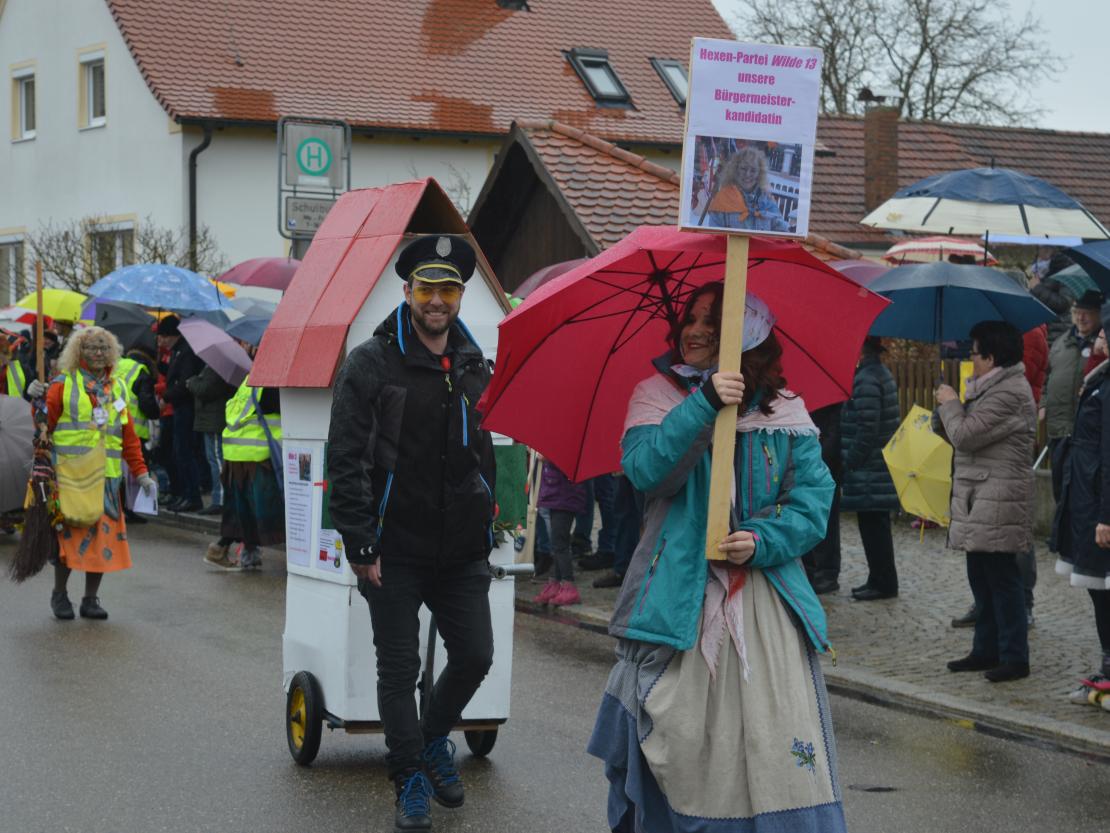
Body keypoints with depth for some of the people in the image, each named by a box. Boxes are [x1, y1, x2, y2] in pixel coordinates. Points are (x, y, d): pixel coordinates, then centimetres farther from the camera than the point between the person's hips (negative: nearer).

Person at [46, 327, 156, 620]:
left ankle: (91, 599, 12)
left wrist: (140, 473, 12)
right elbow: (44, 424, 0)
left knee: (104, 535, 2)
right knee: (69, 533, -3)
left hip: (107, 475, 4)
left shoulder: (117, 388, 16)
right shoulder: (63, 384, 3)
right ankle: (59, 594, 14)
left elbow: (129, 437, 16)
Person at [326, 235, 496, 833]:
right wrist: (361, 544, -15)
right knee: (399, 670, 3)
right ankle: (411, 779, 16)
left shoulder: (475, 368, 8)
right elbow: (346, 461, -11)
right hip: (394, 552, -4)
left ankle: (433, 738, 32)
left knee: (475, 655, 5)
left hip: (461, 552, 4)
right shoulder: (370, 364, -7)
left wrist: (487, 531, 14)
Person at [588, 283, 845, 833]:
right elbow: (644, 468, -13)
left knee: (779, 743, -7)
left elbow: (815, 494, 4)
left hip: (765, 596, 1)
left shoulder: (783, 410, 9)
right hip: (679, 596, -1)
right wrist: (704, 404, -23)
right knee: (678, 739, -4)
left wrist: (763, 541, -13)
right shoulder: (657, 394, 6)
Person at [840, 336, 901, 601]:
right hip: (882, 467, 10)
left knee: (873, 528, -4)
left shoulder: (866, 380, -17)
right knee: (876, 527, 15)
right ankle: (880, 580, 22)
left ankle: (882, 583, 1)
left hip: (868, 469, -10)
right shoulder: (882, 374, 15)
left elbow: (867, 428, -22)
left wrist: (851, 462, -15)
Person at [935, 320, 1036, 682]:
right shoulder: (993, 388, 17)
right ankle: (986, 650, 24)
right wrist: (949, 409, 7)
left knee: (1001, 578, -6)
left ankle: (1014, 658, -1)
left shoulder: (1009, 394, -18)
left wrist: (950, 404, -5)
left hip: (998, 501, -11)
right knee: (981, 578, 15)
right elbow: (967, 435, 21)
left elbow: (966, 435, -21)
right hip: (979, 500, 11)